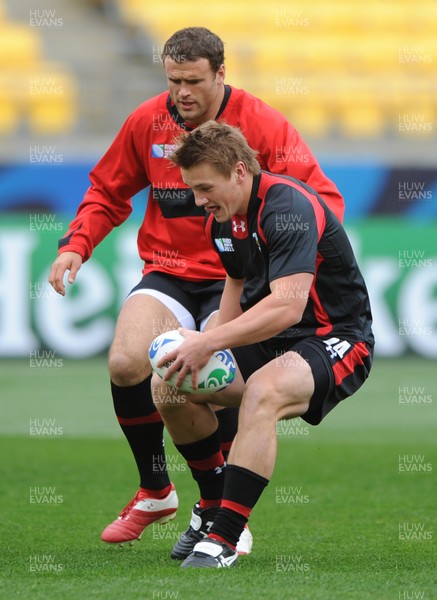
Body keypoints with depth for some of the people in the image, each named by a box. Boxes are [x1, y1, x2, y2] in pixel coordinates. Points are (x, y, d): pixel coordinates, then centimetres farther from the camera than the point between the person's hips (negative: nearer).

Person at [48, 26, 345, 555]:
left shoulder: (260, 124, -7)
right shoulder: (146, 123, 4)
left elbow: (322, 199, -10)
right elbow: (108, 193, 19)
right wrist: (75, 245, 2)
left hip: (234, 281, -3)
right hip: (167, 274, 3)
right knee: (126, 363, -22)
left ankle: (216, 511, 1)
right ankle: (155, 491, 2)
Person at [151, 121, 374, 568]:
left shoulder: (288, 207, -24)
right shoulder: (221, 219, 4)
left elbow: (287, 306, -35)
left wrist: (209, 343, -34)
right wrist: (210, 345, 7)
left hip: (337, 339, -9)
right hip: (267, 341, 9)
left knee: (262, 392, -37)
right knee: (167, 385, -7)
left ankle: (222, 541, -36)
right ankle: (216, 502, 14)